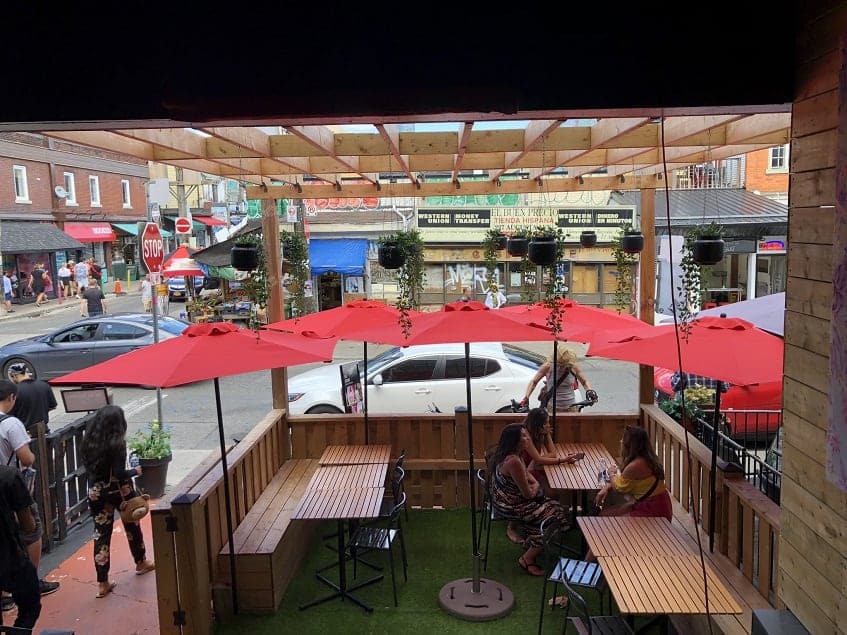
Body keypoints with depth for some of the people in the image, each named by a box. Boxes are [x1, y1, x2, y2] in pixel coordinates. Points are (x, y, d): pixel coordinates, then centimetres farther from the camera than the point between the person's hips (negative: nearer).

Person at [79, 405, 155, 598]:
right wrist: (135, 471, -6)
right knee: (132, 525, 20)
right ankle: (141, 562, 39)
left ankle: (102, 582, 8)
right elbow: (119, 474, -22)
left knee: (101, 534, 7)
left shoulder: (89, 442, -4)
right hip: (119, 491, -4)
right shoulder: (117, 444, -20)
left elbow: (87, 466, 4)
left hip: (97, 493, 4)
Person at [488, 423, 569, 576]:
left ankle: (530, 542, 28)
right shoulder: (513, 461, -30)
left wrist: (535, 483, 2)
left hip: (506, 500, 10)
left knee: (553, 506, 14)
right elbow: (528, 494, -22)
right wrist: (535, 487, -1)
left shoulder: (512, 455, 1)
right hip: (510, 507, -10)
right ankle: (527, 559, 5)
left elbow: (526, 473, 20)